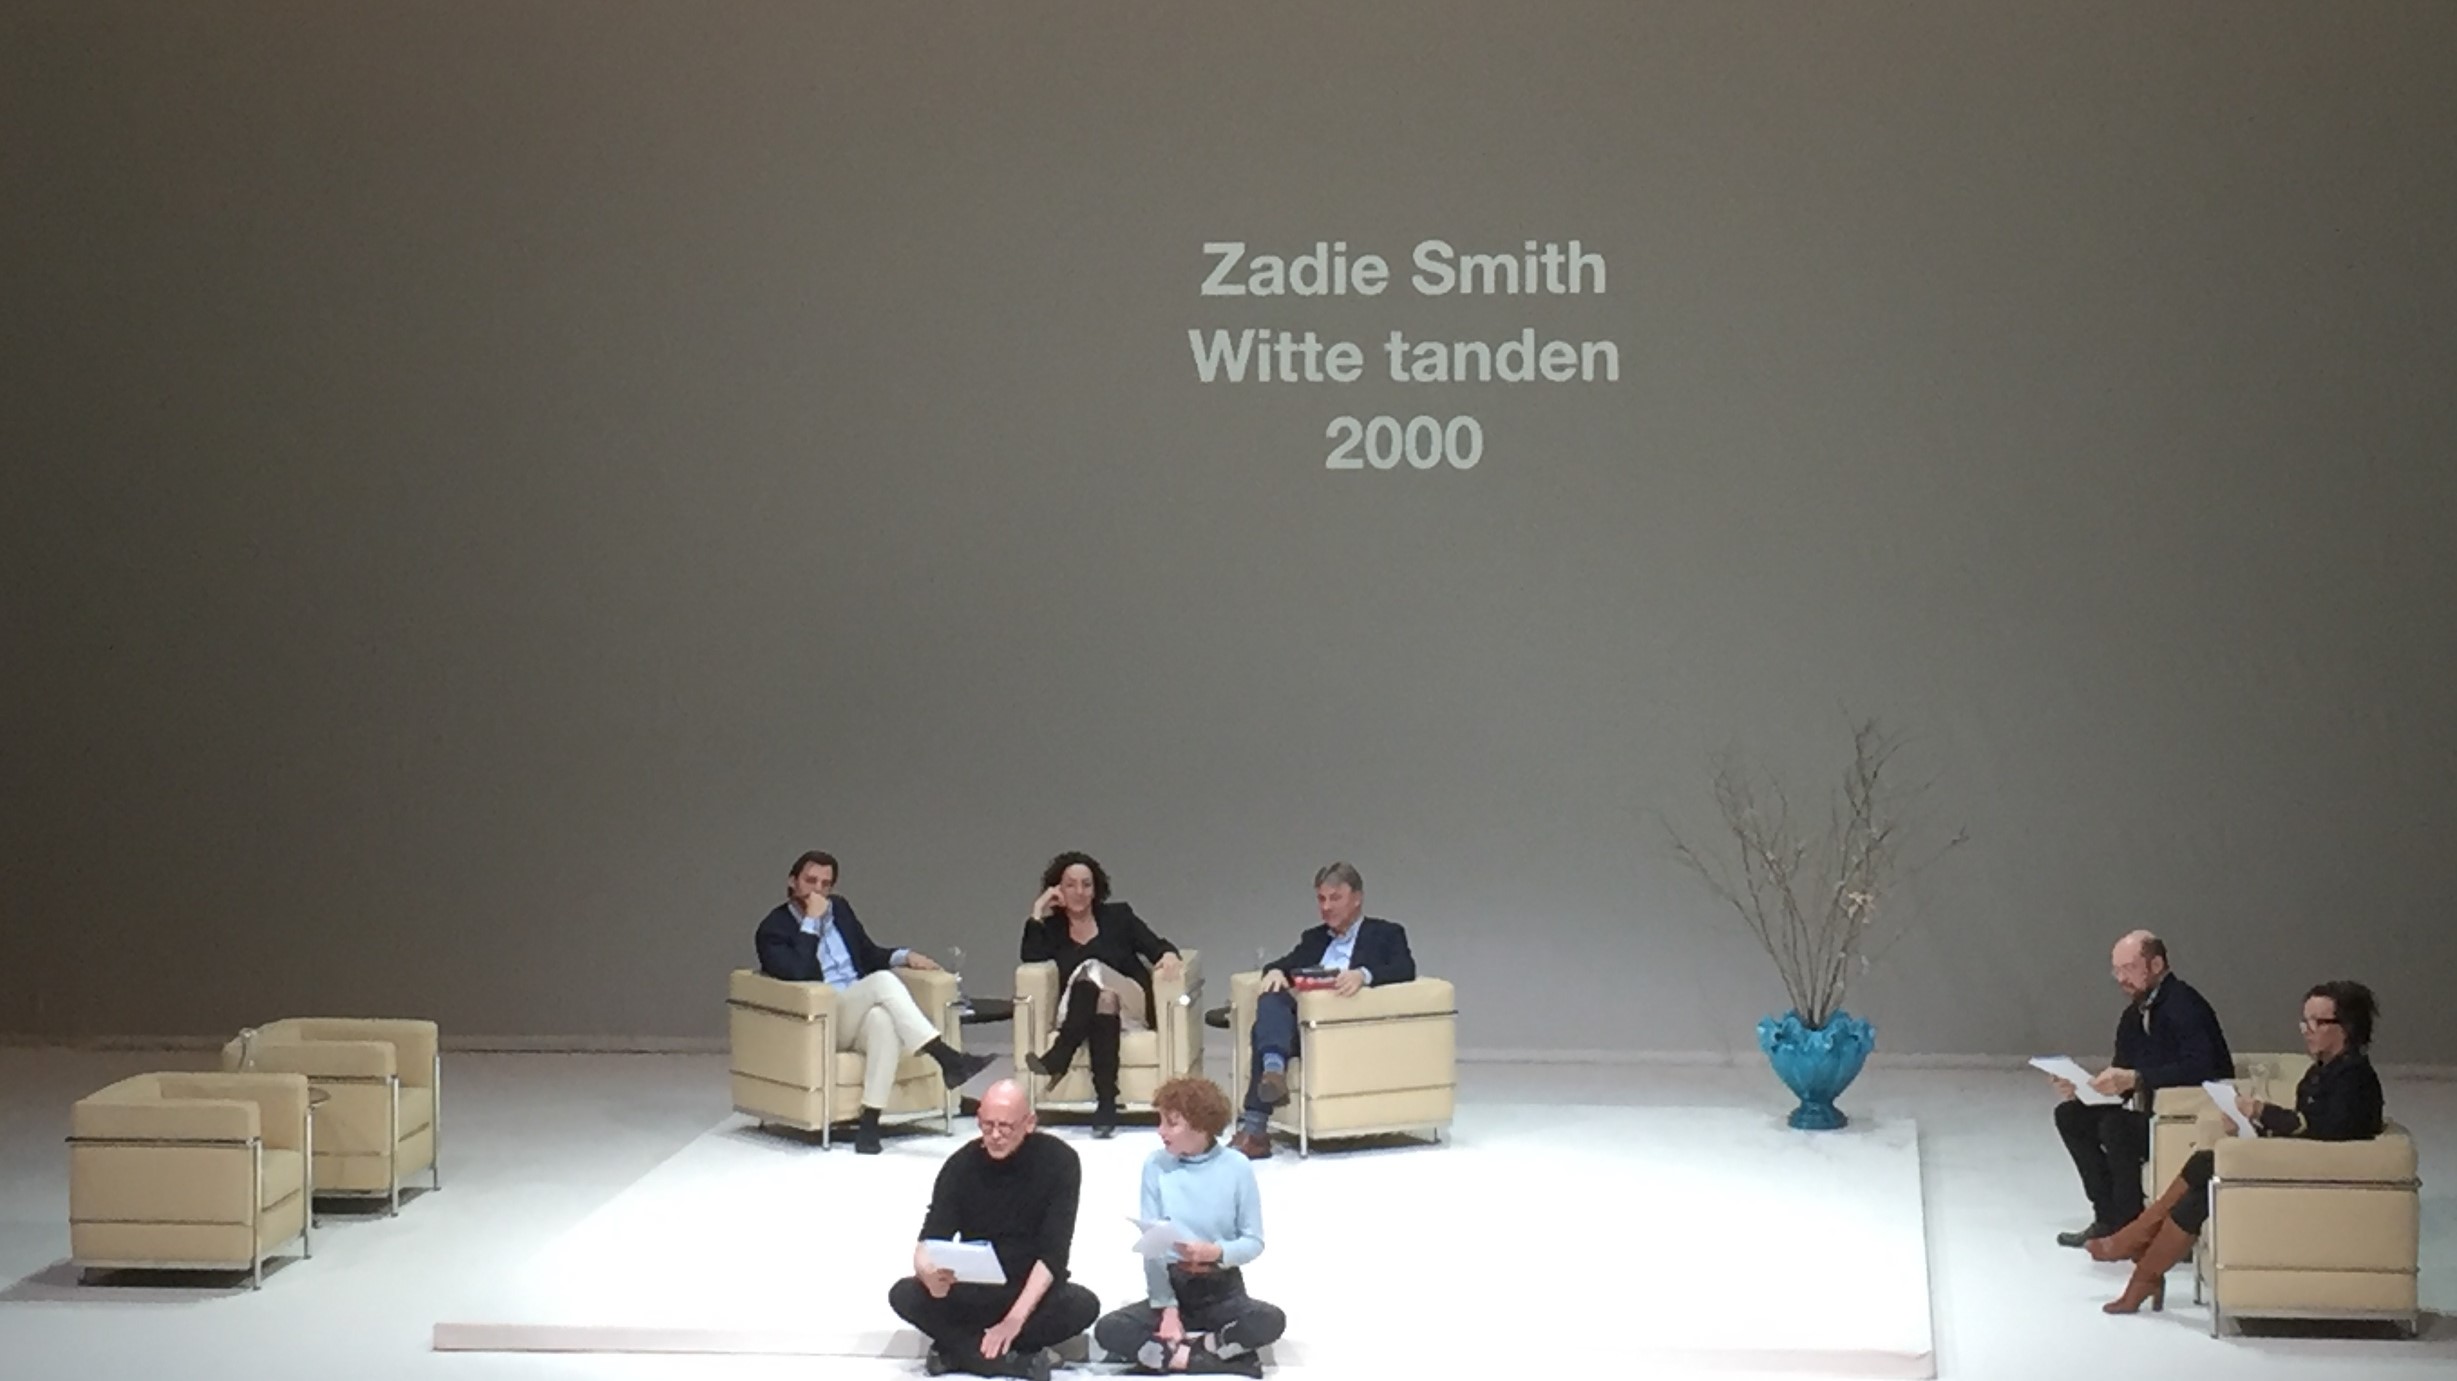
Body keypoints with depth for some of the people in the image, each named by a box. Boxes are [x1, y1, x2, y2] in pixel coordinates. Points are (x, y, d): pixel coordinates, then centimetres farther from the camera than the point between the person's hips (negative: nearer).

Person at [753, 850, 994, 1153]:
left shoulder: (839, 908, 19)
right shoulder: (773, 928, 0)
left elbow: (870, 955, 27)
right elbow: (796, 973, -18)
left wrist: (905, 956, 8)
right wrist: (811, 922, -13)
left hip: (861, 1013, 5)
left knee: (884, 1020, -36)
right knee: (883, 980, -31)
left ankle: (869, 1122, -39)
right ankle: (946, 1058, -36)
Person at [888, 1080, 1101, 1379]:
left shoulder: (1059, 1161, -13)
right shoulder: (962, 1165, -8)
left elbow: (1052, 1253, -18)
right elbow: (929, 1242, -15)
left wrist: (1015, 1319, -29)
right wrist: (929, 1274, -40)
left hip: (1034, 1291, -1)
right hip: (973, 1291, 1)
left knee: (1083, 1305, -33)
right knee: (904, 1295, -26)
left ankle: (960, 1349, -24)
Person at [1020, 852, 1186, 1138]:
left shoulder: (1118, 916, 13)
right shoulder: (1053, 927, 15)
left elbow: (1157, 947, 3)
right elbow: (1032, 956, -4)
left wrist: (1169, 956, -19)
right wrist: (1037, 912, -3)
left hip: (1132, 1008, -1)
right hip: (1077, 1015, 1)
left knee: (1092, 972, -29)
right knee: (1103, 999, -35)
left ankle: (1057, 1058, -40)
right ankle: (1106, 1103, -46)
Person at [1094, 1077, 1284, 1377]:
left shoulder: (1237, 1167, -8)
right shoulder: (1156, 1166, -5)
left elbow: (1254, 1241, -3)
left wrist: (1216, 1252, -23)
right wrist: (1167, 1309, -14)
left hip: (1223, 1291, -2)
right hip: (1170, 1287, 2)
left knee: (1271, 1321, -32)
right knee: (1108, 1330, -25)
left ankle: (1167, 1351, -22)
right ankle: (1227, 1351, -26)